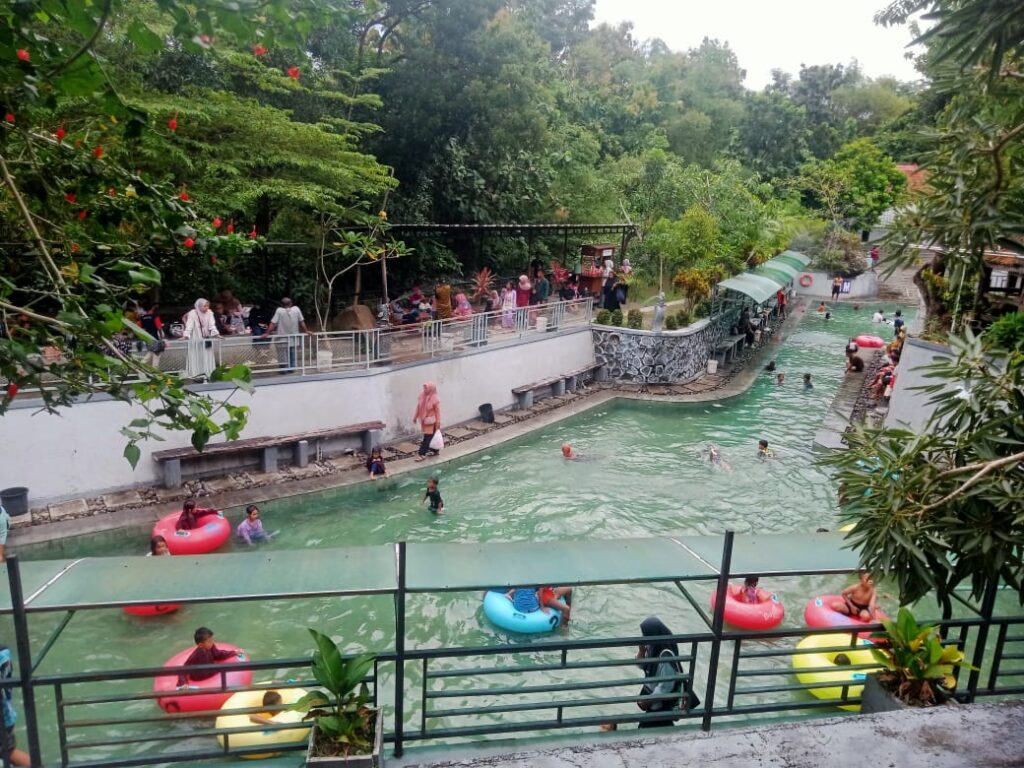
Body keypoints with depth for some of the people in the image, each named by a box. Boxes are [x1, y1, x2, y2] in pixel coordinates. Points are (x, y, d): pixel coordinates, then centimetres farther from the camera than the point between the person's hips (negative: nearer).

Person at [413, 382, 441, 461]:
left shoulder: (435, 399, -19)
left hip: (431, 422, -6)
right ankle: (435, 450, 31)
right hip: (423, 420, 6)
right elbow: (418, 407, 7)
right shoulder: (422, 395, -4)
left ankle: (422, 454, -1)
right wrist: (415, 417, 13)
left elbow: (437, 411, -14)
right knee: (428, 437, 15)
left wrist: (438, 422, -12)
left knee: (427, 438, -4)